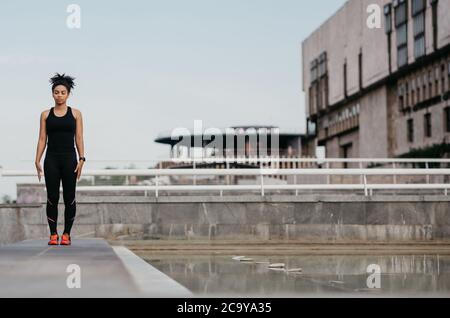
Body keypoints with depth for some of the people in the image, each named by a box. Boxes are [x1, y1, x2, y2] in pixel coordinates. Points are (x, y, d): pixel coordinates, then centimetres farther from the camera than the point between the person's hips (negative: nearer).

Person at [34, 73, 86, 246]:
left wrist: (81, 159, -8)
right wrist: (37, 161, -3)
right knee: (52, 198, -2)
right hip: (51, 159, 0)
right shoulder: (46, 114, 8)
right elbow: (42, 139, 6)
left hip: (69, 158, 0)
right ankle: (53, 234, 6)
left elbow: (79, 138, 3)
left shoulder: (75, 113, 6)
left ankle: (66, 234, 10)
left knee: (69, 198, 1)